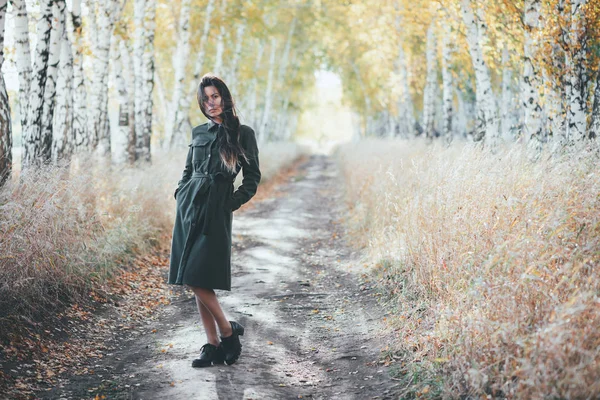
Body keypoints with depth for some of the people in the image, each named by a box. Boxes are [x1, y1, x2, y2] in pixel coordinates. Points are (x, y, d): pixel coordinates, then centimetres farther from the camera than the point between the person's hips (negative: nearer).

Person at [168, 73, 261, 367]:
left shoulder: (243, 134, -2)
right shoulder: (199, 133, 11)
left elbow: (252, 177, 2)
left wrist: (234, 202, -5)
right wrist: (181, 195, 7)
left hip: (216, 211, -5)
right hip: (189, 207, 5)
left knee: (196, 278, -13)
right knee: (193, 280, 2)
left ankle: (228, 332, 6)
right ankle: (213, 343, 9)